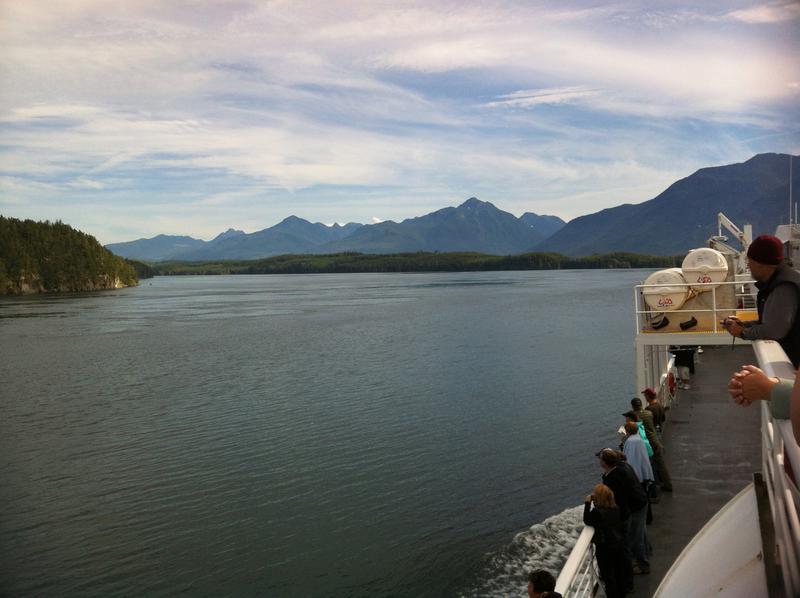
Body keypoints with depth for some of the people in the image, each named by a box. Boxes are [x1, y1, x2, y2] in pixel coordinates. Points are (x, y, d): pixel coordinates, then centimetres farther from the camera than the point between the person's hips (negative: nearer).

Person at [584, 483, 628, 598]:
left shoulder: (597, 512, -26)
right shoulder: (615, 508, -6)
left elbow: (587, 521, -10)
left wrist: (587, 504, -11)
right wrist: (594, 502, 4)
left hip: (605, 548, -7)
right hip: (619, 544, 7)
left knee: (608, 576, 7)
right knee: (619, 573, 23)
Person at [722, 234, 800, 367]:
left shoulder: (784, 288, -26)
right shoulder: (774, 281, 7)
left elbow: (773, 330, -30)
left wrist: (743, 332, -14)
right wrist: (744, 324, 3)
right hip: (784, 354, 9)